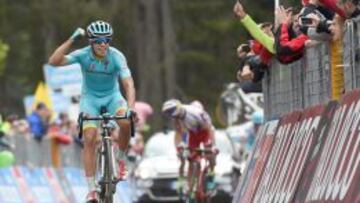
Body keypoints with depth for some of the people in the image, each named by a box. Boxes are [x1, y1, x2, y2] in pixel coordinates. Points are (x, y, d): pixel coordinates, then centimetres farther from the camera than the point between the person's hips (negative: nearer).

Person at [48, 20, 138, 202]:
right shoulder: (83, 55, -21)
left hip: (112, 96, 0)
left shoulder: (116, 57, -23)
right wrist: (71, 40, -39)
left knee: (125, 122, -31)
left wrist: (131, 108, -48)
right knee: (89, 138, -17)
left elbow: (128, 83, -32)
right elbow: (54, 61, -32)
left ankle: (121, 159, -4)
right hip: (90, 97, 0)